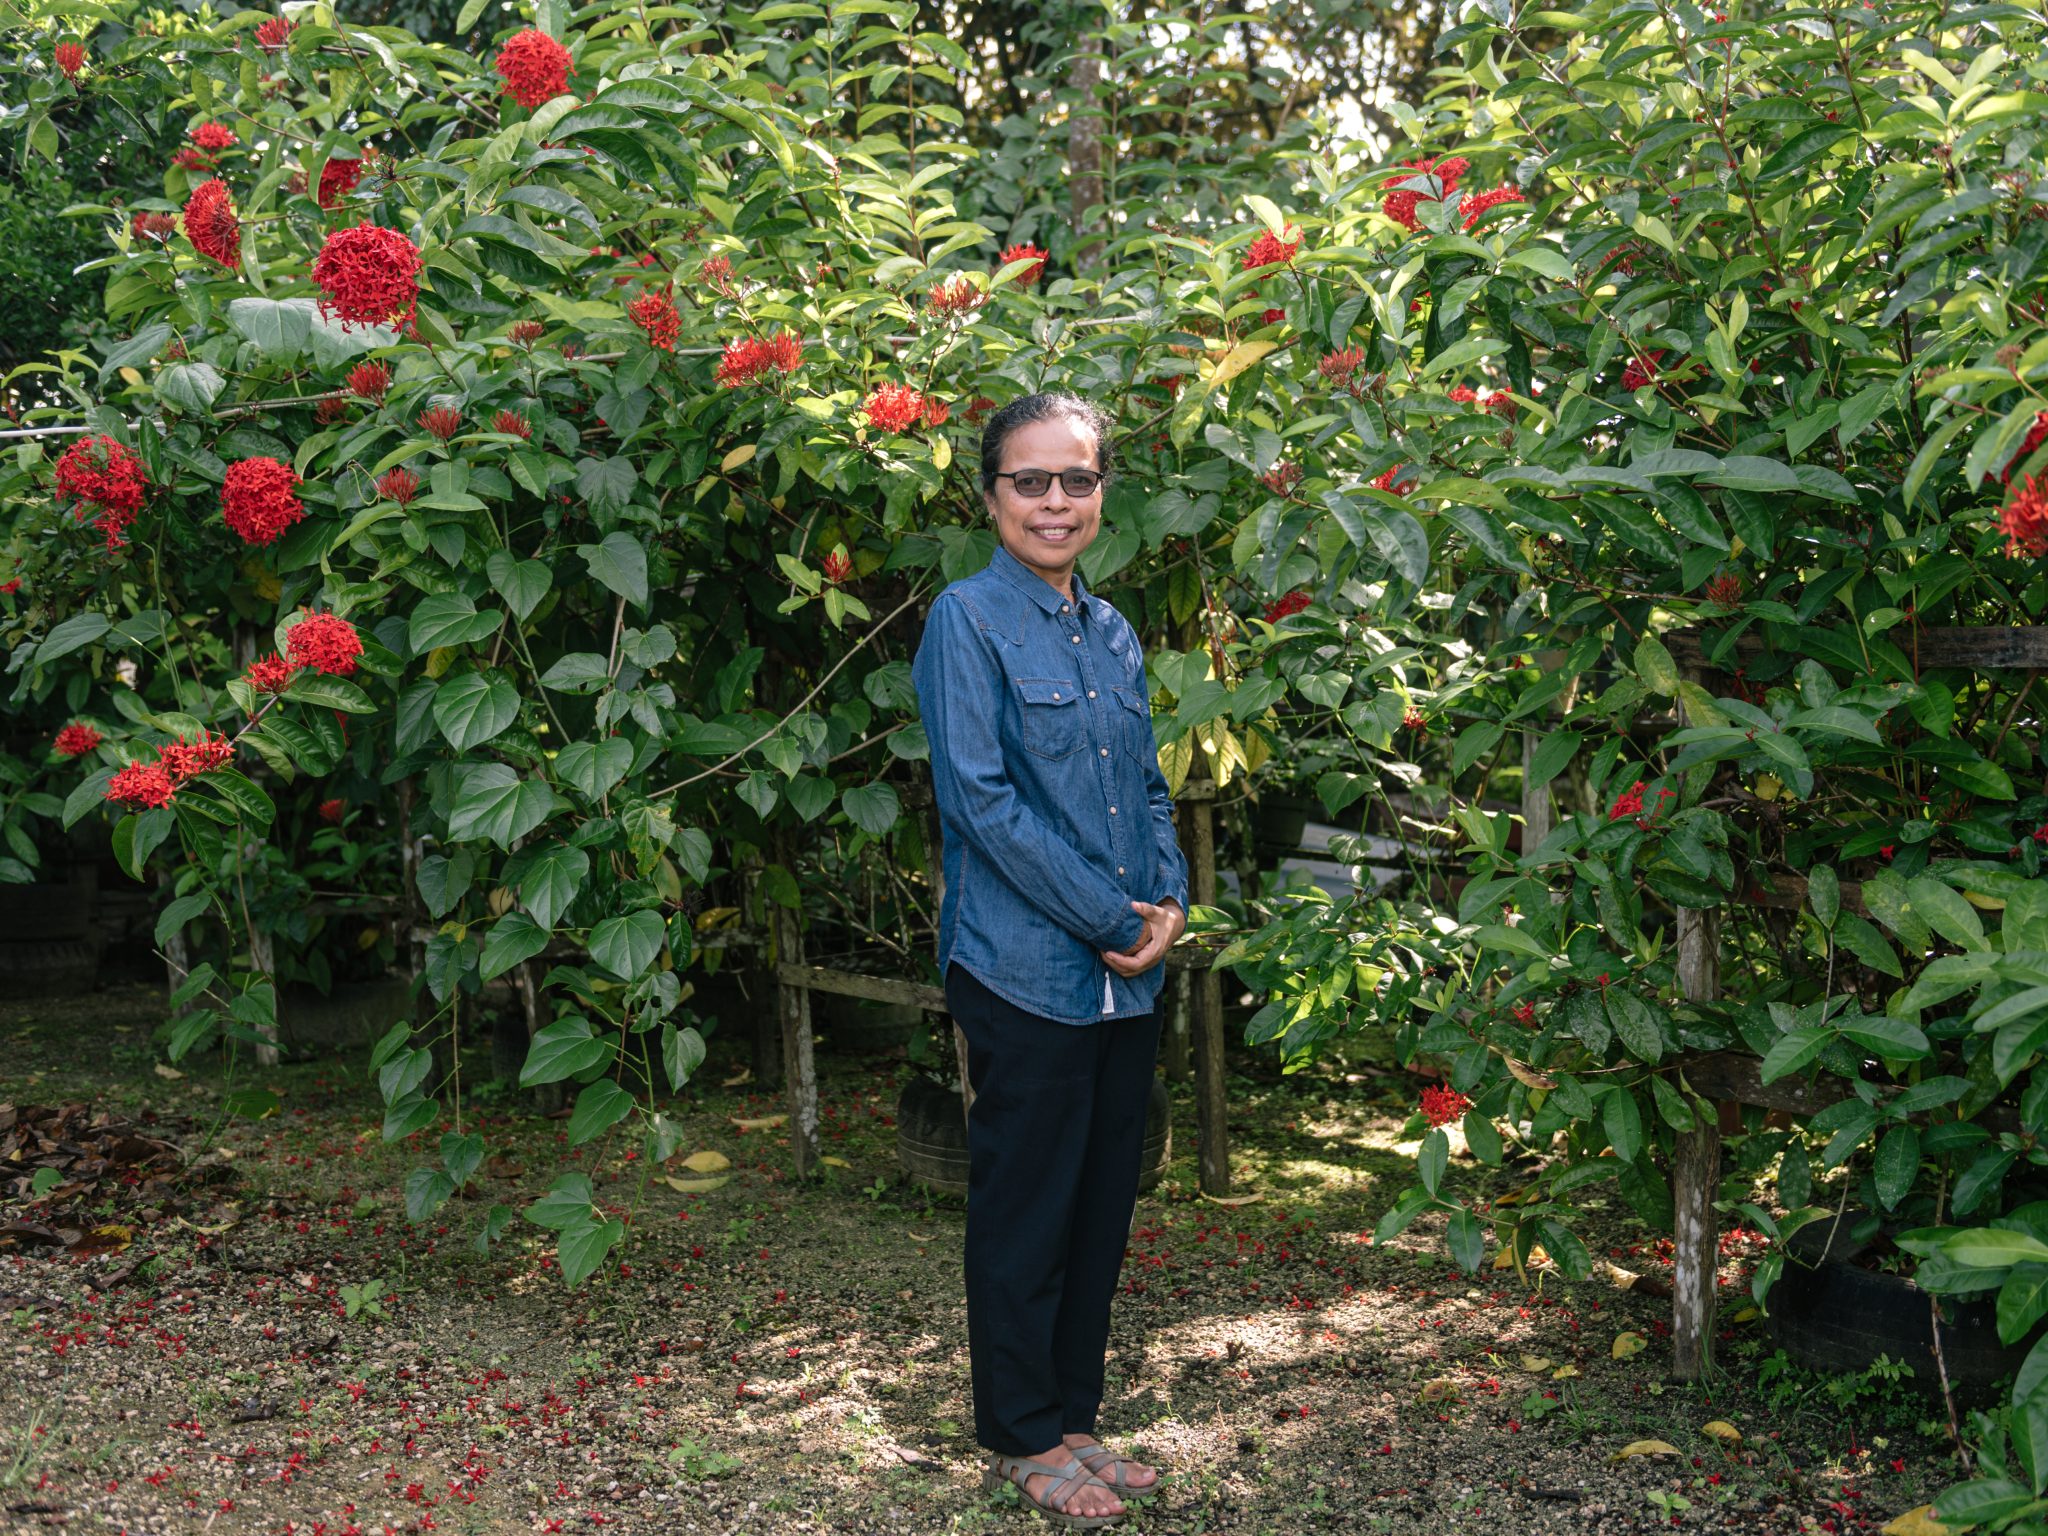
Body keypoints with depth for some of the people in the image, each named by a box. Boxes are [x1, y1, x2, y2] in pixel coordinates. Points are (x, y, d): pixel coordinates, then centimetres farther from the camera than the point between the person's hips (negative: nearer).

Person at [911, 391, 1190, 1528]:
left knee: (1103, 1208, 14)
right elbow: (981, 797, -16)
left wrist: (1170, 900, -2)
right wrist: (1112, 920, -15)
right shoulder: (968, 620, -8)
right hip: (1024, 969, -7)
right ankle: (1021, 1440, 21)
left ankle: (1074, 1417, 29)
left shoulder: (1110, 632, 13)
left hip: (1128, 975, 7)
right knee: (1024, 1210, 5)